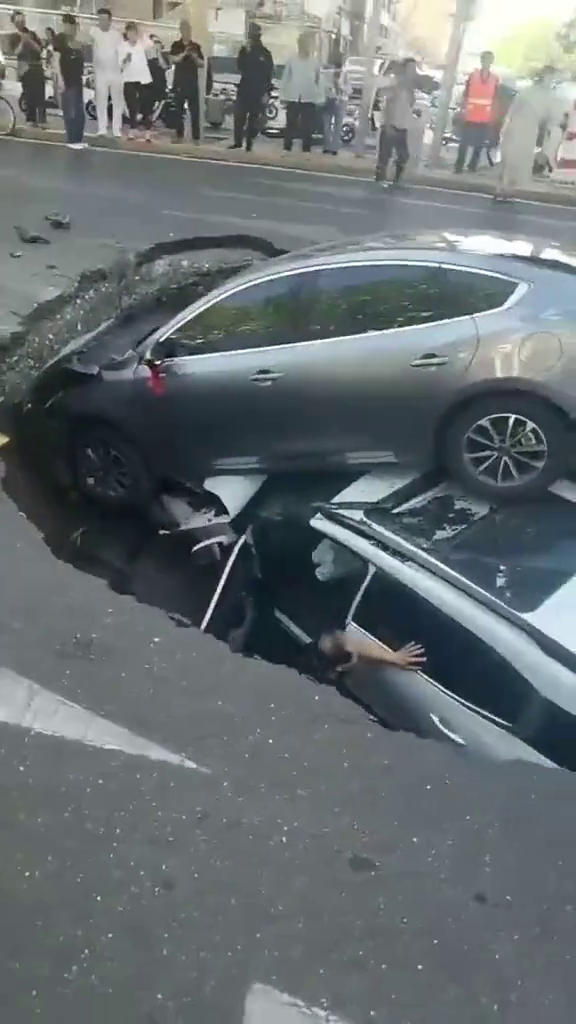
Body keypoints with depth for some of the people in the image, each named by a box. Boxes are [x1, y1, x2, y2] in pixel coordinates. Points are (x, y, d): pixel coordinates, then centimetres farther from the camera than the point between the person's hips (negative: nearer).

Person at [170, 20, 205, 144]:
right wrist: (183, 54, -23)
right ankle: (179, 134, 10)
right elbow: (172, 60, -9)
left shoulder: (196, 46, 8)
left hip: (193, 82, 0)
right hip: (179, 82, 0)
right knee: (179, 109, 3)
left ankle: (196, 136, -5)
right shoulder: (176, 45, 6)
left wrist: (196, 58, -13)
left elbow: (202, 65, 7)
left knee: (194, 110, -5)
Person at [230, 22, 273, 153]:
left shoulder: (265, 53, 4)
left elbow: (269, 74, 2)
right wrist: (246, 52, -15)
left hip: (258, 91, -2)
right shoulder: (244, 50, 9)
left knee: (254, 118, 0)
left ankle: (249, 143, 6)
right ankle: (238, 142, 3)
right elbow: (240, 66, -3)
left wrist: (266, 92, -6)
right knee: (239, 116, -6)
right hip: (244, 88, 2)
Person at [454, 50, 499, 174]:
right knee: (464, 143, -4)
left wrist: (493, 116, 6)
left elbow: (495, 99, 9)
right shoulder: (473, 75, 0)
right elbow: (465, 94, 4)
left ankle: (473, 166, 16)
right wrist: (463, 110, -1)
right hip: (470, 116, -2)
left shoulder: (495, 79, 4)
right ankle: (458, 166, 2)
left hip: (485, 118, 2)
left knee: (480, 144, 6)